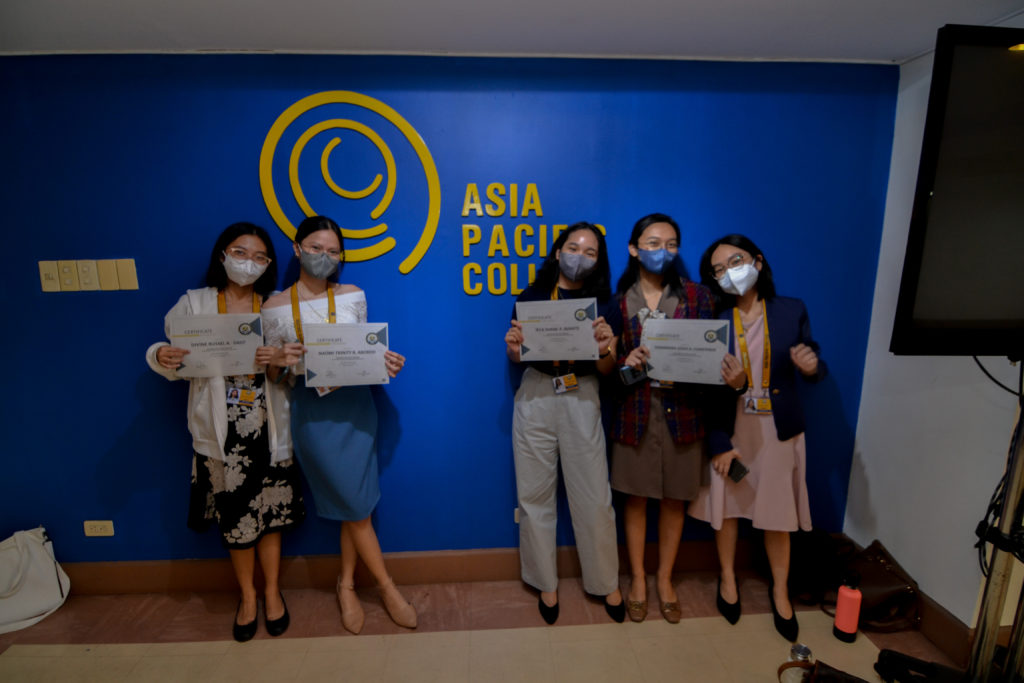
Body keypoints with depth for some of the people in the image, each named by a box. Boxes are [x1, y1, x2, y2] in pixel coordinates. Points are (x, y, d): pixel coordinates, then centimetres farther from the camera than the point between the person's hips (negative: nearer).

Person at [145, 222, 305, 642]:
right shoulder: (194, 303, 1)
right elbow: (179, 365, 1)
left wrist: (282, 359, -24)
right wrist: (162, 357, -21)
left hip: (268, 429, 0)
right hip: (220, 431, 0)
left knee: (270, 513, 9)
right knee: (234, 517, 11)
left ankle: (272, 591, 33)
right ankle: (247, 595, 35)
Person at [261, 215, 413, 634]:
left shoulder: (353, 296, 4)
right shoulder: (275, 308, -2)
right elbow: (277, 376, 3)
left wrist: (384, 361, -10)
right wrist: (284, 362, -18)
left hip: (354, 407, 2)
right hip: (312, 413, -2)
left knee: (354, 505, 8)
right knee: (356, 507, 4)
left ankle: (347, 585, 33)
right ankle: (387, 587, 24)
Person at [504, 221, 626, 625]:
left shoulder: (602, 304, 6)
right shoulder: (531, 297, 5)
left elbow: (607, 370, 1)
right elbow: (515, 357, 7)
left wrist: (605, 349, -20)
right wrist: (513, 345, -15)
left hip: (582, 400, 0)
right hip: (536, 398, 1)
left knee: (594, 498, 3)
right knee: (535, 495, 7)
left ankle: (605, 583, 26)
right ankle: (545, 583, 27)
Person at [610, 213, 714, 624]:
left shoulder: (696, 296, 2)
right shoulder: (618, 299, 0)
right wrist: (627, 362, -19)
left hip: (681, 409, 1)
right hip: (634, 409, -1)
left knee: (675, 498, 12)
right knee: (636, 496, 10)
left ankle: (664, 579, 34)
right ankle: (638, 578, 31)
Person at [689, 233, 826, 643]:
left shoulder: (792, 311, -3)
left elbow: (813, 371, 3)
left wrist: (812, 367, -21)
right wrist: (720, 441, -16)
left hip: (778, 429, 1)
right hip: (729, 428, 0)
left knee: (779, 514, 11)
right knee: (727, 505, 14)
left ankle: (780, 591, 35)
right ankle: (728, 578, 38)